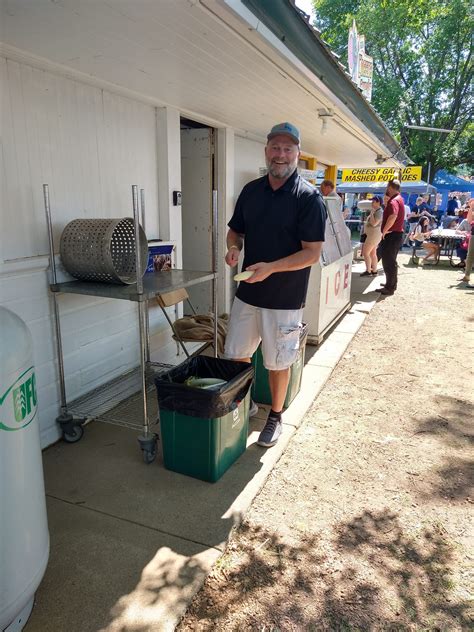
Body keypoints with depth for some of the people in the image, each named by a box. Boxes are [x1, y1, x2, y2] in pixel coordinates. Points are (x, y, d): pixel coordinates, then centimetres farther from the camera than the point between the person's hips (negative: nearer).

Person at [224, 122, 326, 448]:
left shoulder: (308, 197, -11)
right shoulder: (251, 190, 6)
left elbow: (312, 252, -15)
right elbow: (236, 230, 15)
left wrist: (270, 268, -26)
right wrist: (233, 247, -8)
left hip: (285, 298, -5)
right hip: (247, 293, 5)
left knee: (277, 363, 10)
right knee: (236, 356, 14)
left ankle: (276, 416, 32)